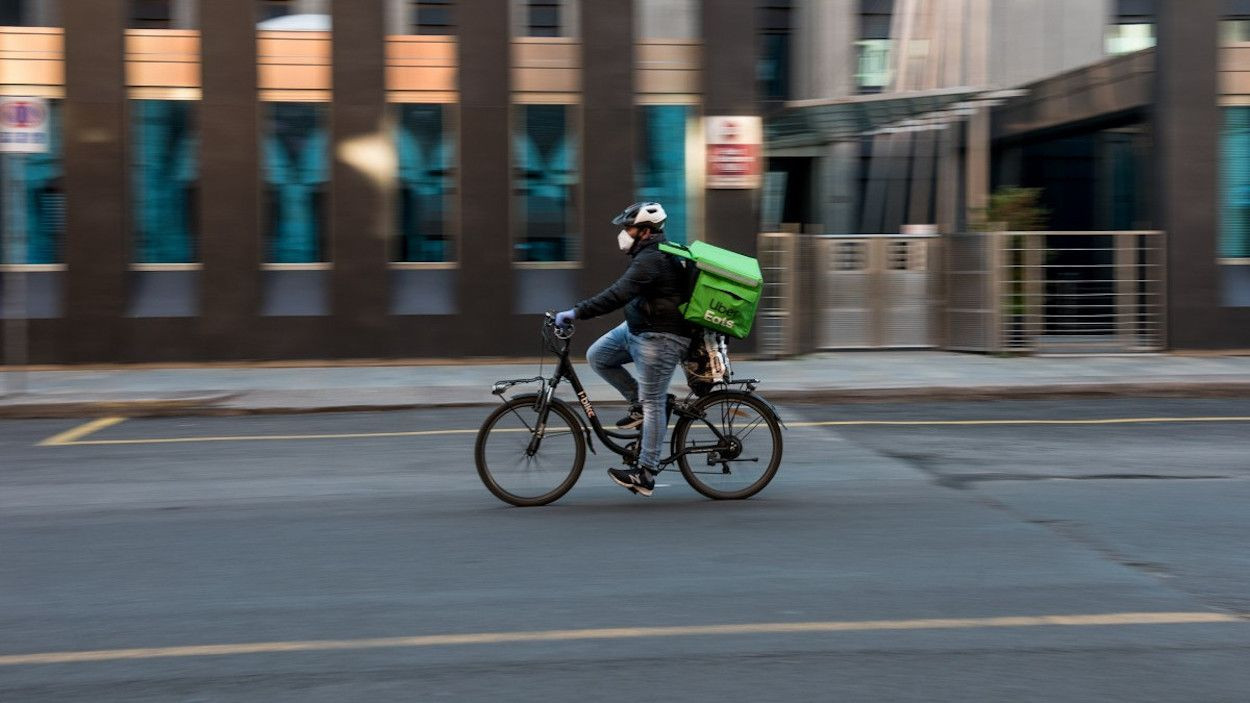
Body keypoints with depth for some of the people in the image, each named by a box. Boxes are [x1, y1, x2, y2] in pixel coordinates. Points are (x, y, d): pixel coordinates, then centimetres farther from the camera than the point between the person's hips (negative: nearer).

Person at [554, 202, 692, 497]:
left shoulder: (650, 260, -22)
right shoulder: (654, 254, 13)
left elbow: (617, 296, -31)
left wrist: (575, 313, -30)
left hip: (658, 339, -11)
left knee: (653, 404, -7)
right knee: (597, 356, 8)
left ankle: (645, 474, -5)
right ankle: (639, 403, 14)